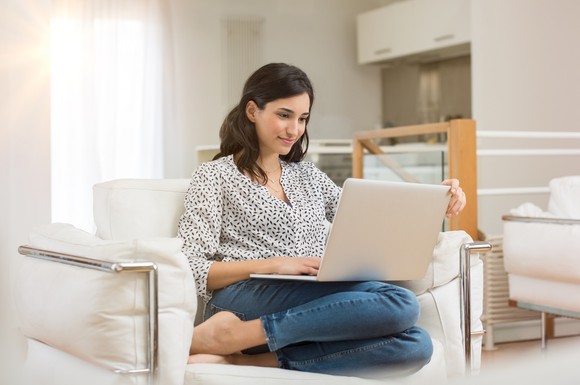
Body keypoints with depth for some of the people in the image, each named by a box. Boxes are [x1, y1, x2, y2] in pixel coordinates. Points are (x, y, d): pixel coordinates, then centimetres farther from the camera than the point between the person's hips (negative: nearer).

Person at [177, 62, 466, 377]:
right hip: (246, 299, -6)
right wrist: (270, 265, -16)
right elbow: (191, 270, -2)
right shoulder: (214, 176, 9)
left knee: (415, 345, -27)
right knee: (400, 304, -28)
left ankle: (244, 361, -28)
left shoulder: (308, 176, 26)